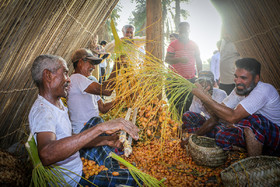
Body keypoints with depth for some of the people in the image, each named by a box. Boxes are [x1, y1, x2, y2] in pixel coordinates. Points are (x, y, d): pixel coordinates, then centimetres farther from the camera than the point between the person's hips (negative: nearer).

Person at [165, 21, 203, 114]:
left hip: (191, 79, 3)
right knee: (177, 105, -1)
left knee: (190, 104, 6)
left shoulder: (194, 45, 12)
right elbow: (167, 59, -8)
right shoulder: (173, 44, 2)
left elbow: (198, 61, 18)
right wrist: (179, 59, -25)